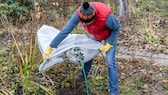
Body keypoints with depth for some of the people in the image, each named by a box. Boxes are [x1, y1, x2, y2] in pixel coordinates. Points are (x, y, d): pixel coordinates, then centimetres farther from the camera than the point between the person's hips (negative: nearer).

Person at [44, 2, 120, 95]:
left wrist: (109, 44, -24)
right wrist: (50, 47, -28)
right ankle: (84, 73, 47)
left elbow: (117, 27, -22)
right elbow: (66, 30, -29)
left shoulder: (106, 16, -45)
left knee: (110, 62, -10)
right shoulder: (78, 14, -33)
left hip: (110, 34, -5)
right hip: (96, 34, 5)